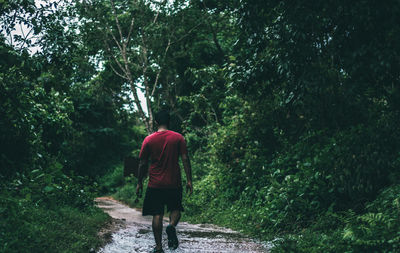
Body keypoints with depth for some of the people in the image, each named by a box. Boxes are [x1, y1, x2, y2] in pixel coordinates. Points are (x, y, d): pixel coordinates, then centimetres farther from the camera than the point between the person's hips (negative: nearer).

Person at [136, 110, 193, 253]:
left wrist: (139, 183, 11)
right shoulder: (178, 138, -1)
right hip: (174, 183, 0)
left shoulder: (149, 140, 0)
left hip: (155, 184, 0)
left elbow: (143, 164, 2)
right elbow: (185, 160, -5)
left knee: (157, 215, 4)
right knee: (176, 209, 17)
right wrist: (189, 180, -1)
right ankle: (172, 226, -14)